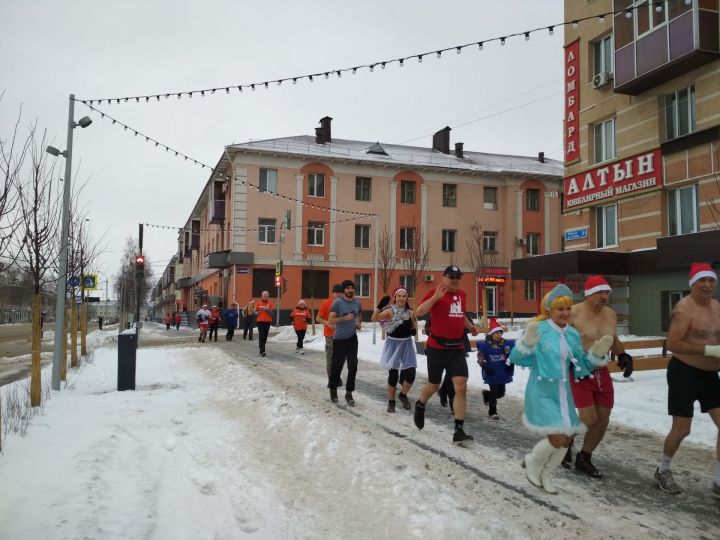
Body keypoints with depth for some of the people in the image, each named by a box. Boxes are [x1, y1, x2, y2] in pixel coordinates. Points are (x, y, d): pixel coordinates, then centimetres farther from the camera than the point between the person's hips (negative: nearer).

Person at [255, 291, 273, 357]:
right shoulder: (258, 303, 1)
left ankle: (261, 349, 21)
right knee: (261, 337, -9)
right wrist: (259, 311, -16)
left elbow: (271, 313, 0)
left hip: (268, 322, 2)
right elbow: (255, 313, 5)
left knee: (265, 337, 7)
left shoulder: (270, 303, 3)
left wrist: (267, 310, -19)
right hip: (260, 322, -2)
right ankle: (262, 351, -14)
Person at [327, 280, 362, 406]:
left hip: (352, 338, 4)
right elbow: (330, 320, -16)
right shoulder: (337, 302, -13)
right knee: (337, 366, 6)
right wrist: (345, 318, -25)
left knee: (353, 366, -2)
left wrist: (359, 323, 5)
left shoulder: (358, 303, 3)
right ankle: (333, 390, 29)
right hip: (339, 339, -4)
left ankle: (349, 393, 9)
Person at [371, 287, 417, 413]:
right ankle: (391, 402, 23)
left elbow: (414, 324, 19)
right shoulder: (390, 311, -12)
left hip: (407, 344, 3)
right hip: (394, 344, -3)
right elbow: (374, 319, -26)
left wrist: (414, 330, -4)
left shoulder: (410, 312, 1)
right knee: (393, 375, 3)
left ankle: (403, 395, 25)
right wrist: (380, 306, -40)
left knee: (411, 374, -4)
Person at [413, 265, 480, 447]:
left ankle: (459, 431, 1)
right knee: (433, 386, 11)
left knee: (461, 387, -6)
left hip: (457, 347, 5)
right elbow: (419, 312, -23)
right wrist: (435, 297, -32)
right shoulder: (436, 293, -10)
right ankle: (420, 406, 44)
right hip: (437, 347, -5)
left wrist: (470, 326, 14)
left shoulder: (462, 294, 10)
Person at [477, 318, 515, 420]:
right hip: (491, 373, -4)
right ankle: (492, 412, 14)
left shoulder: (507, 344, -4)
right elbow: (480, 357, -8)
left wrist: (511, 364, -4)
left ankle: (486, 395, 42)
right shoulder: (485, 345, -13)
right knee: (494, 392, -2)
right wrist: (485, 366, -19)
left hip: (503, 373, 4)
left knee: (501, 392, 13)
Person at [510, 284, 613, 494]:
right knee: (558, 437, -13)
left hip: (563, 393, 7)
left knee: (567, 438, 10)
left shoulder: (573, 335, 6)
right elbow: (516, 358, -14)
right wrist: (528, 341, -30)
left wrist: (598, 352, 0)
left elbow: (582, 365, 14)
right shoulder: (539, 330, -12)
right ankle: (532, 461, 18)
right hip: (542, 392, -7)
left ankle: (545, 474, 34)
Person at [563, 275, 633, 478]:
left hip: (602, 373, 7)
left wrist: (623, 355, 4)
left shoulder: (611, 315, 6)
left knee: (603, 420, 8)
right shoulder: (574, 313, -14)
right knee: (589, 419, -12)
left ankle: (584, 459, 26)